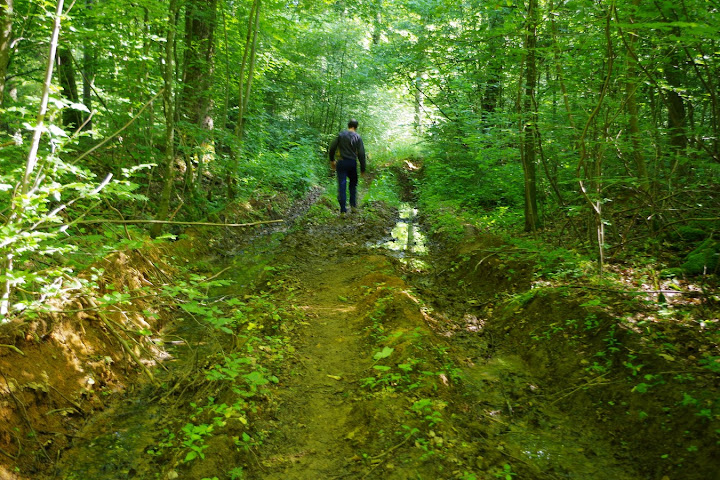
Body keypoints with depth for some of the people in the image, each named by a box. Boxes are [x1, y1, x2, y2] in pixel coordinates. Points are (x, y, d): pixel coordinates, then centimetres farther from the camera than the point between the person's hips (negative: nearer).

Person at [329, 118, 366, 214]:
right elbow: (361, 153, -6)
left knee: (342, 185, 1)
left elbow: (332, 148, 0)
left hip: (341, 163, 0)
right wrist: (362, 168, 0)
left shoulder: (340, 134, 1)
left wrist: (332, 160, 14)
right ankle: (353, 205, 16)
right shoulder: (357, 137, -2)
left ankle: (343, 210, -1)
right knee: (353, 184, 20)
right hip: (352, 163, 0)